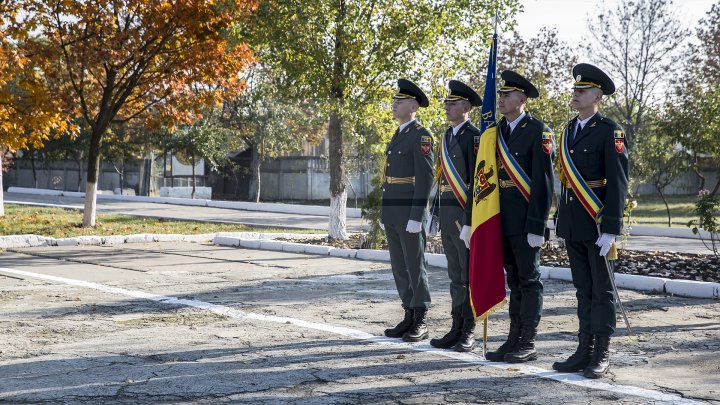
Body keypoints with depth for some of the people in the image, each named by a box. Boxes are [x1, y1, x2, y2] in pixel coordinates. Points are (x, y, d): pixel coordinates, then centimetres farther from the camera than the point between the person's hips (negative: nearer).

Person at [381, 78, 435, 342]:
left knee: (415, 266, -4)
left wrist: (416, 216, -21)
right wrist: (384, 213, 18)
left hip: (410, 212, -9)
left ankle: (421, 323, 2)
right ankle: (409, 318, 16)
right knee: (399, 267, 10)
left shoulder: (421, 136, -10)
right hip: (392, 213, 9)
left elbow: (426, 178, -16)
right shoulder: (397, 136, 18)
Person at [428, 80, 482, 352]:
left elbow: (476, 182, -16)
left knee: (468, 275, -1)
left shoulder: (473, 136, -10)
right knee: (455, 275, 12)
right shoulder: (447, 136, 16)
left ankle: (469, 332, 6)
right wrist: (437, 214, 16)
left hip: (465, 214, -8)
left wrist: (468, 221, -20)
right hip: (447, 213, 8)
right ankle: (457, 328, 19)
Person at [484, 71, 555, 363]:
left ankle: (528, 344, 7)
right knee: (514, 281, 13)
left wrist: (537, 227, -18)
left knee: (529, 281, 1)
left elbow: (543, 183, -13)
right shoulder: (497, 131, 12)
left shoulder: (538, 131, -9)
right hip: (503, 219, 7)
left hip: (526, 221, -7)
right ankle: (514, 340, 20)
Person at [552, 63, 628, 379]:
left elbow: (618, 183, -13)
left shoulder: (610, 132, -8)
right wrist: (561, 221, 14)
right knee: (583, 289, 11)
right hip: (572, 223, 7)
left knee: (601, 289, 2)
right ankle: (585, 350, 18)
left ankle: (601, 354, 9)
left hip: (597, 222, -7)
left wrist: (609, 228, -18)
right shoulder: (569, 130, 13)